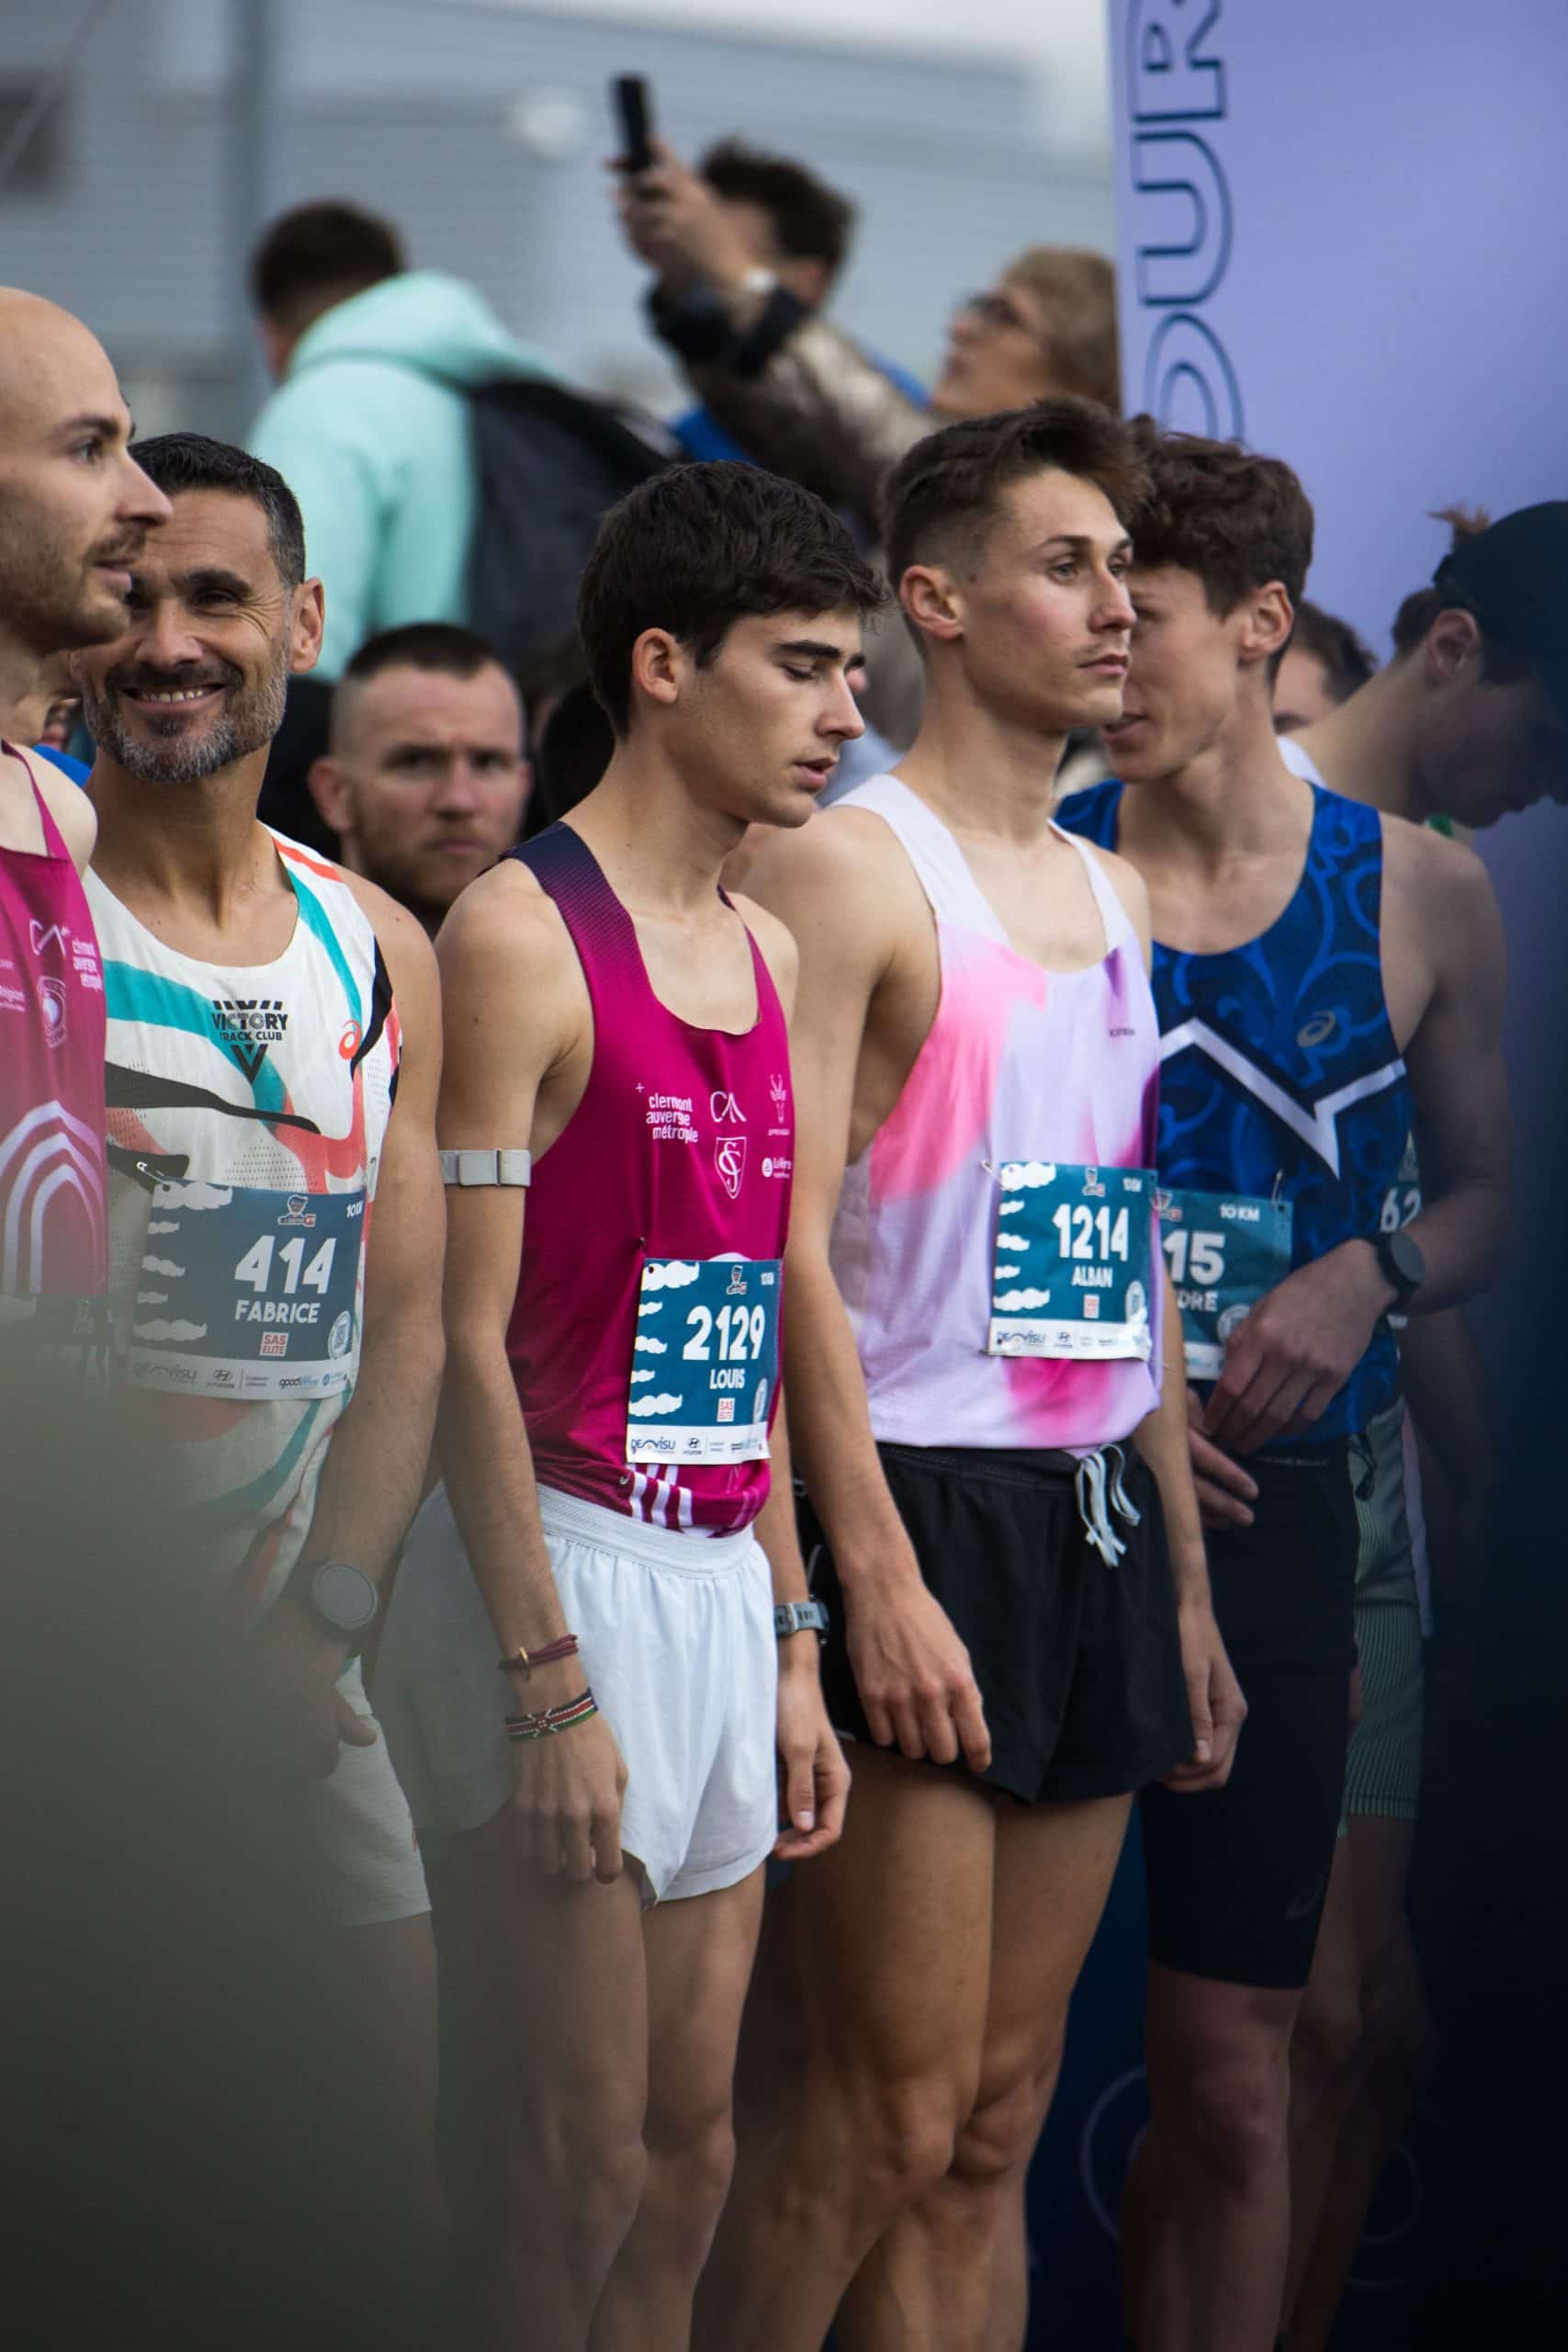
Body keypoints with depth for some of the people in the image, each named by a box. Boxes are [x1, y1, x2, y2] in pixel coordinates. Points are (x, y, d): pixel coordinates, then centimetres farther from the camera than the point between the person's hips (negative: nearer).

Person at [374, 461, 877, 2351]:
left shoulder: (764, 952, 14)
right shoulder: (522, 934, -10)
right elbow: (469, 1339, -14)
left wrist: (792, 1647, 15)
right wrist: (548, 1682, -18)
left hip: (722, 1575, 8)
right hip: (564, 1566, -8)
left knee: (692, 2142, 9)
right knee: (575, 2163, -6)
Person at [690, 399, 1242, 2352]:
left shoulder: (1108, 891, 17)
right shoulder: (851, 868, -8)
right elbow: (791, 1247, -14)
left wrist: (1184, 1578, 17)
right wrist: (876, 1579, -20)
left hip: (1100, 1512, 8)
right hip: (926, 1508, -8)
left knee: (998, 2121, 8)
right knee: (890, 2125, -10)